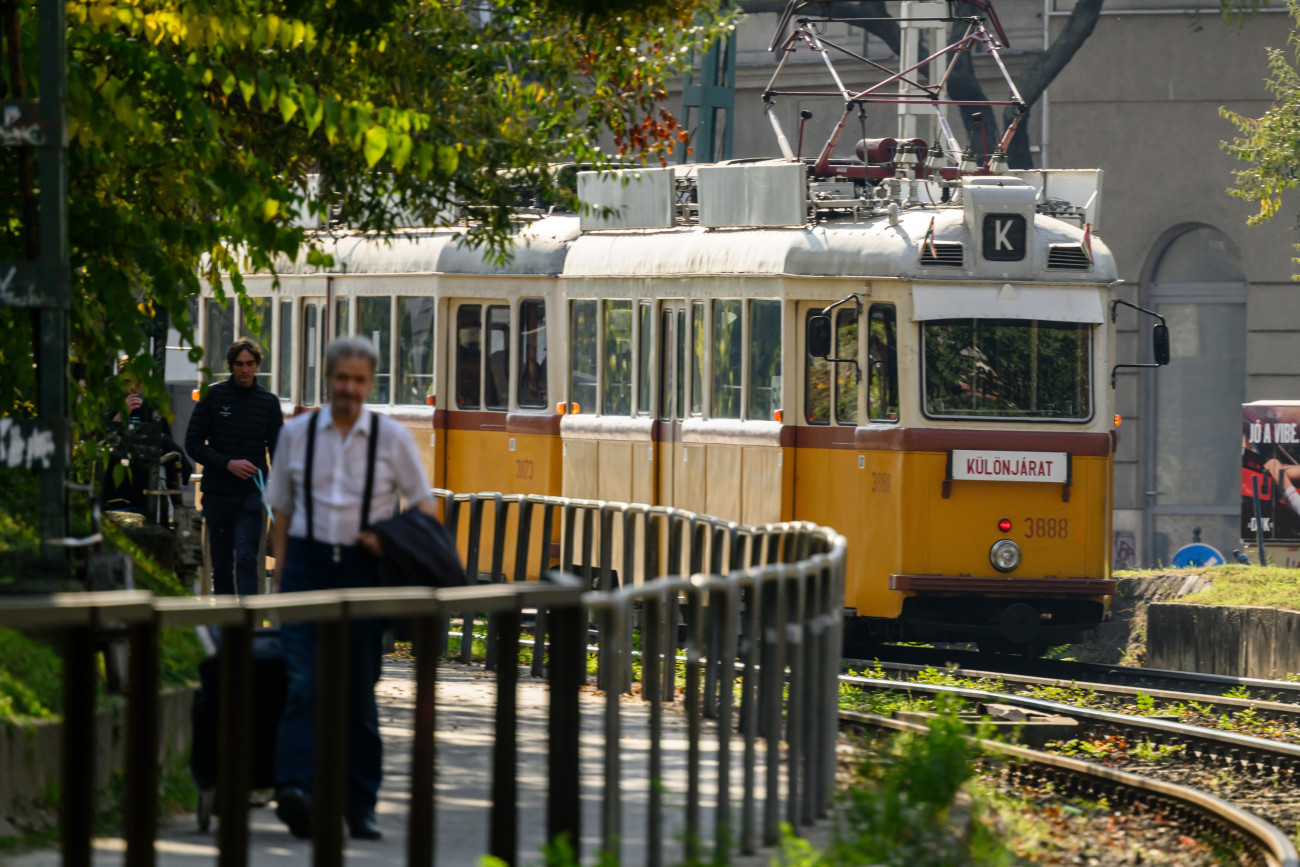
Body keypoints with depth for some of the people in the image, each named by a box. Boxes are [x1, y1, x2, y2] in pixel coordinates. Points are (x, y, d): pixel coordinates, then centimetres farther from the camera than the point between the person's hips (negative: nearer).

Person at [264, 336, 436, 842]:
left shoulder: (392, 437, 4)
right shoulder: (297, 434, 8)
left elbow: (424, 506, 10)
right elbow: (281, 510, 13)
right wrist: (280, 574, 5)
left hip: (363, 570, 0)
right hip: (308, 564, 0)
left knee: (359, 693, 4)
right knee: (304, 684, -16)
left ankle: (360, 809, 11)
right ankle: (295, 790, -29)